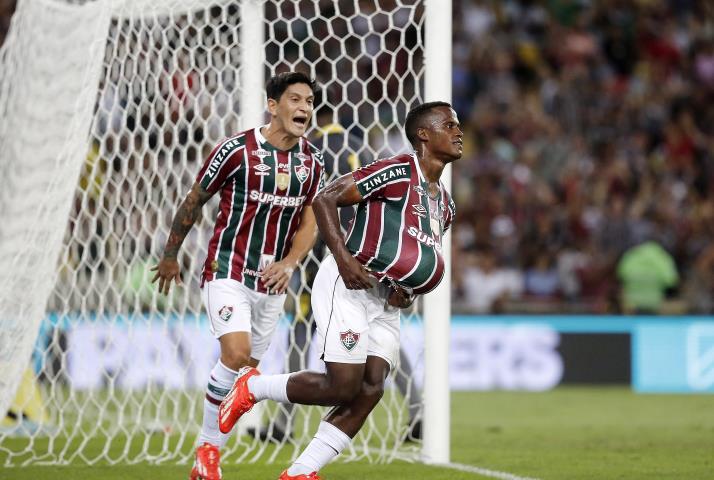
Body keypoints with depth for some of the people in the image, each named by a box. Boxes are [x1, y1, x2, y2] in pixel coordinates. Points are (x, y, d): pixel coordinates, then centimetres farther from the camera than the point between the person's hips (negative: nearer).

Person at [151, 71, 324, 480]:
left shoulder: (312, 161, 4)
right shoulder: (237, 150, -12)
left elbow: (310, 222, 10)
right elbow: (194, 202, 0)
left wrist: (289, 263, -10)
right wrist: (170, 256, 8)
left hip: (272, 281, 6)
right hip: (228, 272, -6)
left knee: (246, 371, 9)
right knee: (236, 353, -23)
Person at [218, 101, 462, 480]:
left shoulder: (444, 205, 15)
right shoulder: (396, 173, -12)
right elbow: (324, 200, -14)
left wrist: (407, 292, 5)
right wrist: (344, 259, -24)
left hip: (384, 302, 8)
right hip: (348, 287, -8)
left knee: (370, 389, -5)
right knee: (343, 387, -13)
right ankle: (252, 387, 10)